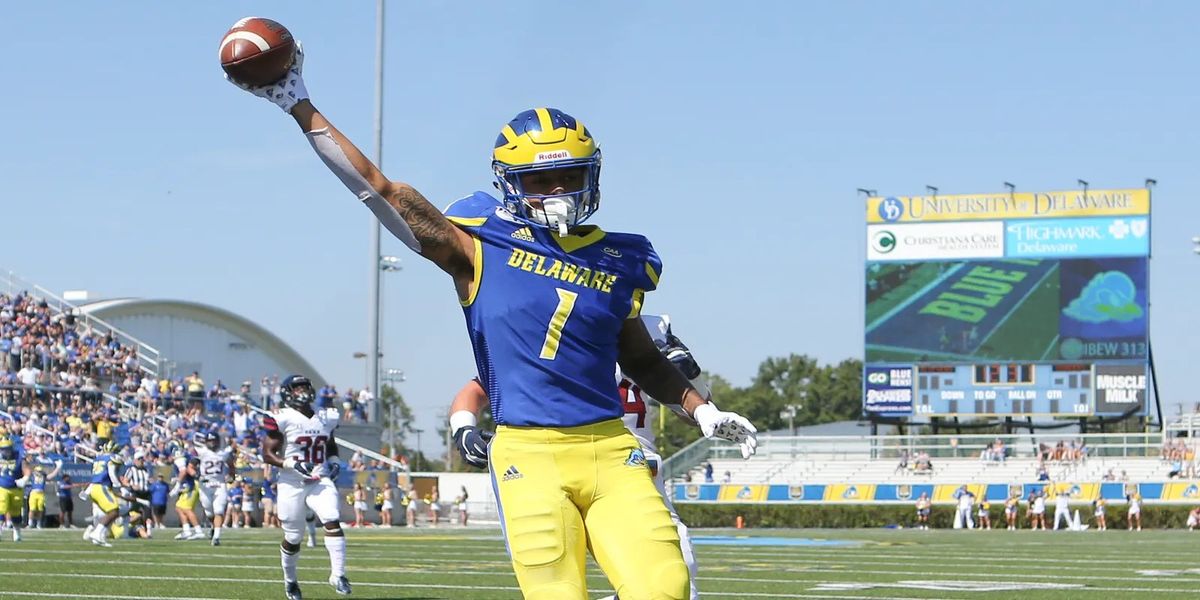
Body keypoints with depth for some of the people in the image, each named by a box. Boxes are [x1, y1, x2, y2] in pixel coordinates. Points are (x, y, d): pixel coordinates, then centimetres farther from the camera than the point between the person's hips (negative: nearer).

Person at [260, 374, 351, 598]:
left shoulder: (325, 419, 8)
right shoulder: (283, 419, -9)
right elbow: (268, 454, -10)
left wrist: (334, 462, 5)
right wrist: (293, 464, -22)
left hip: (320, 481, 3)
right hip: (292, 485, -3)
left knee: (332, 521, -21)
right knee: (293, 538, 6)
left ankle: (338, 574, -22)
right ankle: (290, 580, 30)